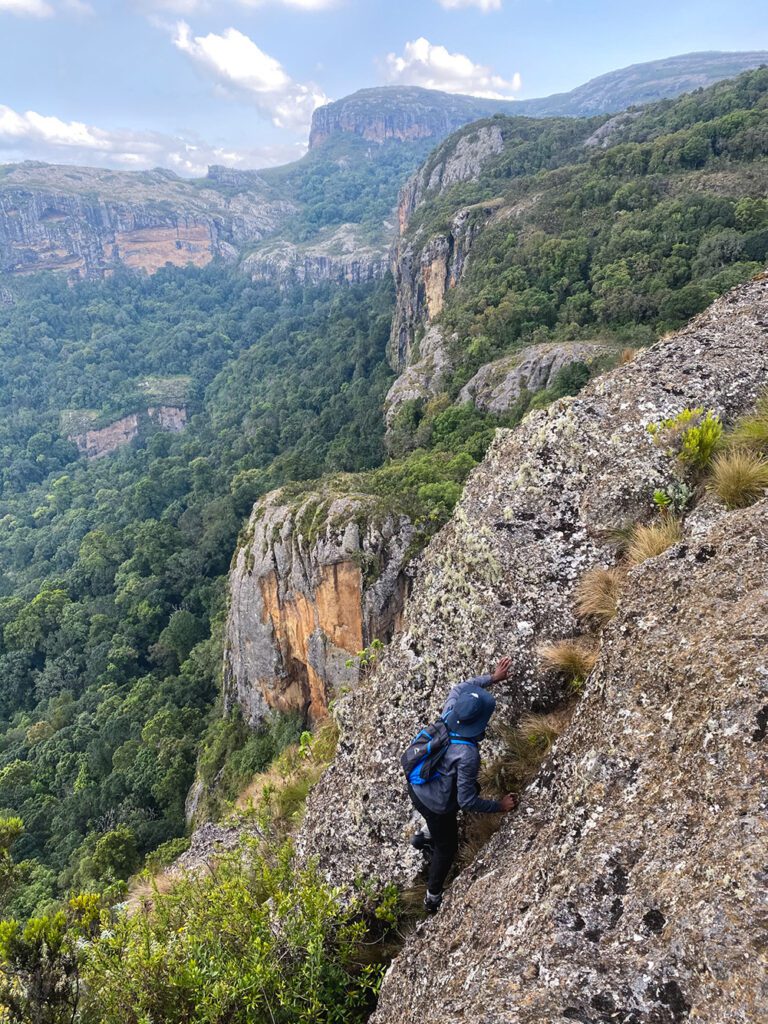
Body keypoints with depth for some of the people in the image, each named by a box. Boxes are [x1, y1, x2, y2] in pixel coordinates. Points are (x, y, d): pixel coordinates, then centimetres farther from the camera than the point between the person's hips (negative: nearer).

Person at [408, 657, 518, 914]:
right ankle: (433, 899, 45)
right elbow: (467, 801, -29)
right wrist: (500, 806, -16)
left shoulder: (448, 715, -20)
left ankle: (426, 837, 47)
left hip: (416, 788, 6)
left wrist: (492, 677, 7)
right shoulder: (467, 755, -37)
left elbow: (460, 688, 2)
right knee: (446, 847, 23)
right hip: (435, 805, -6)